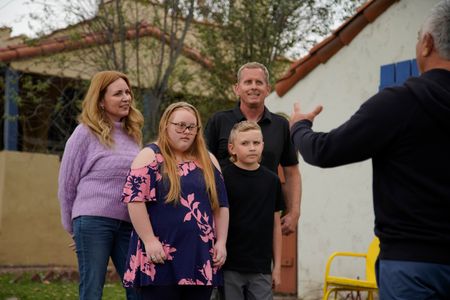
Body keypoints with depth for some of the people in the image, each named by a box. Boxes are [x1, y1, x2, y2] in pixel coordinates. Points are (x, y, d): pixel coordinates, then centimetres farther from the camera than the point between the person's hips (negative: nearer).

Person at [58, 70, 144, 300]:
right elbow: (66, 183, 0)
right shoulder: (86, 133, -4)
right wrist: (73, 227, 6)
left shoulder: (132, 133, 12)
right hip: (93, 221, -5)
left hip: (128, 223, 5)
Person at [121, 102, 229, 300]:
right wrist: (149, 241, -17)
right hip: (161, 257, -5)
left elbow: (221, 205, 15)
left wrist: (221, 242, 6)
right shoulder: (150, 157, -3)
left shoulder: (208, 161, 13)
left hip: (201, 257, 5)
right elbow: (135, 200, -11)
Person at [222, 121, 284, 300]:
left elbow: (276, 225, 10)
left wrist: (277, 265, 10)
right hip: (230, 267, -3)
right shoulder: (223, 178, -5)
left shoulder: (272, 180, 5)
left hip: (261, 269, 3)